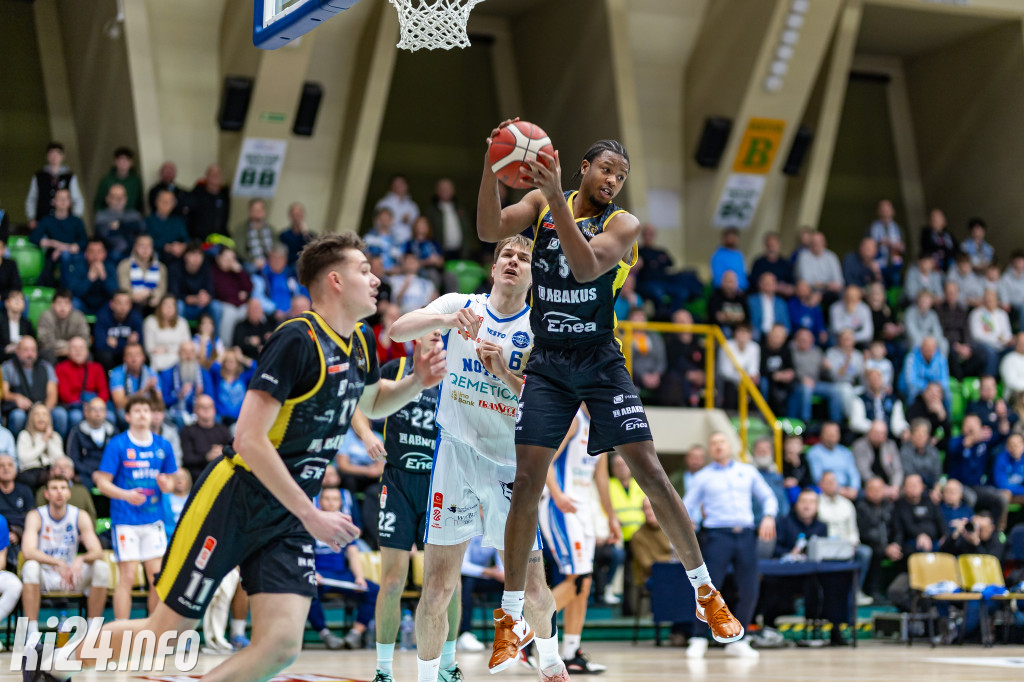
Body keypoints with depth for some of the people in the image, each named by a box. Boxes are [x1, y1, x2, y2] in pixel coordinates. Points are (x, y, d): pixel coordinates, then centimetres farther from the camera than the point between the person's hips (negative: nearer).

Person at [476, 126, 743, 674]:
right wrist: (491, 167, -23)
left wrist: (556, 198, -31)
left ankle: (705, 591, 7)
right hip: (546, 364, 1)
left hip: (601, 362, -1)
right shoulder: (542, 203, 4)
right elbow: (490, 231, -11)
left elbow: (586, 266, -23)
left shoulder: (623, 224, -4)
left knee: (648, 470, -6)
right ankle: (511, 618, 3)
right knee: (527, 479, -7)